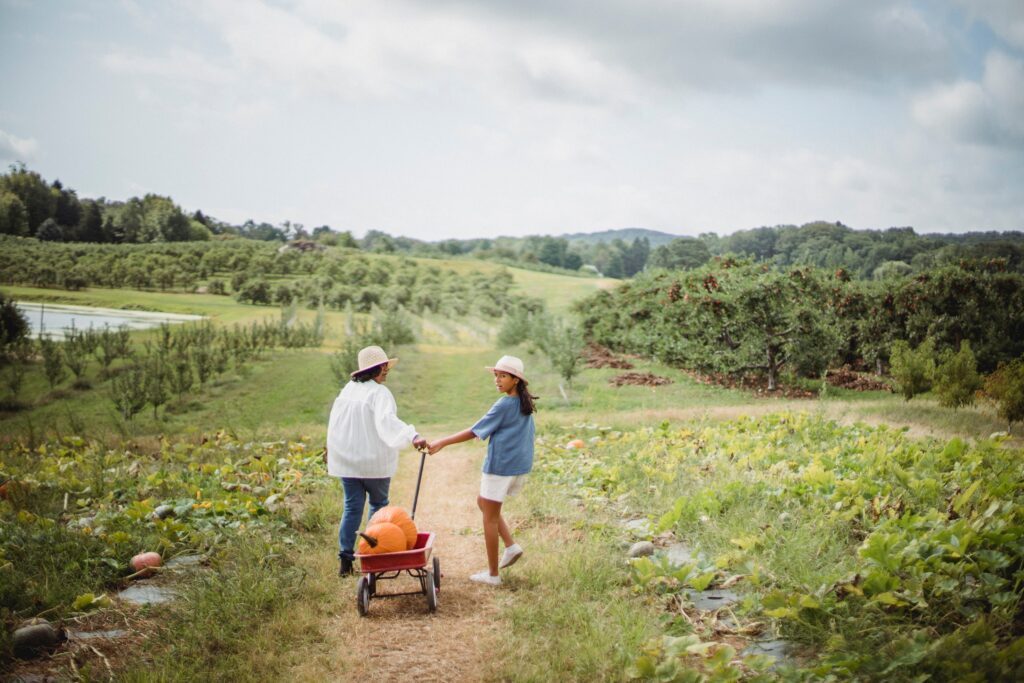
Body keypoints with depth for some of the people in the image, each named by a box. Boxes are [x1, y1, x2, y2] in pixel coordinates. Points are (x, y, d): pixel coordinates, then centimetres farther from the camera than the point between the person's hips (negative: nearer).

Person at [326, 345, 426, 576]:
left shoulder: (347, 389, 6)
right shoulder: (379, 393, -16)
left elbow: (336, 421, 20)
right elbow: (387, 421, -34)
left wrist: (331, 447, 36)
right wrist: (413, 437, -46)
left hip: (346, 460, 5)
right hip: (374, 462, -5)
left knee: (352, 508, 9)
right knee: (379, 504, 15)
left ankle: (345, 559, 3)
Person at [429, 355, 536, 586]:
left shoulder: (504, 406, -17)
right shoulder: (525, 404, 6)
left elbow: (473, 432, -15)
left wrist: (441, 443, -11)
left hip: (500, 466, -8)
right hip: (520, 465, 8)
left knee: (490, 517, 3)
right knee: (483, 502, 23)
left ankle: (493, 574, 10)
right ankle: (511, 546, 11)